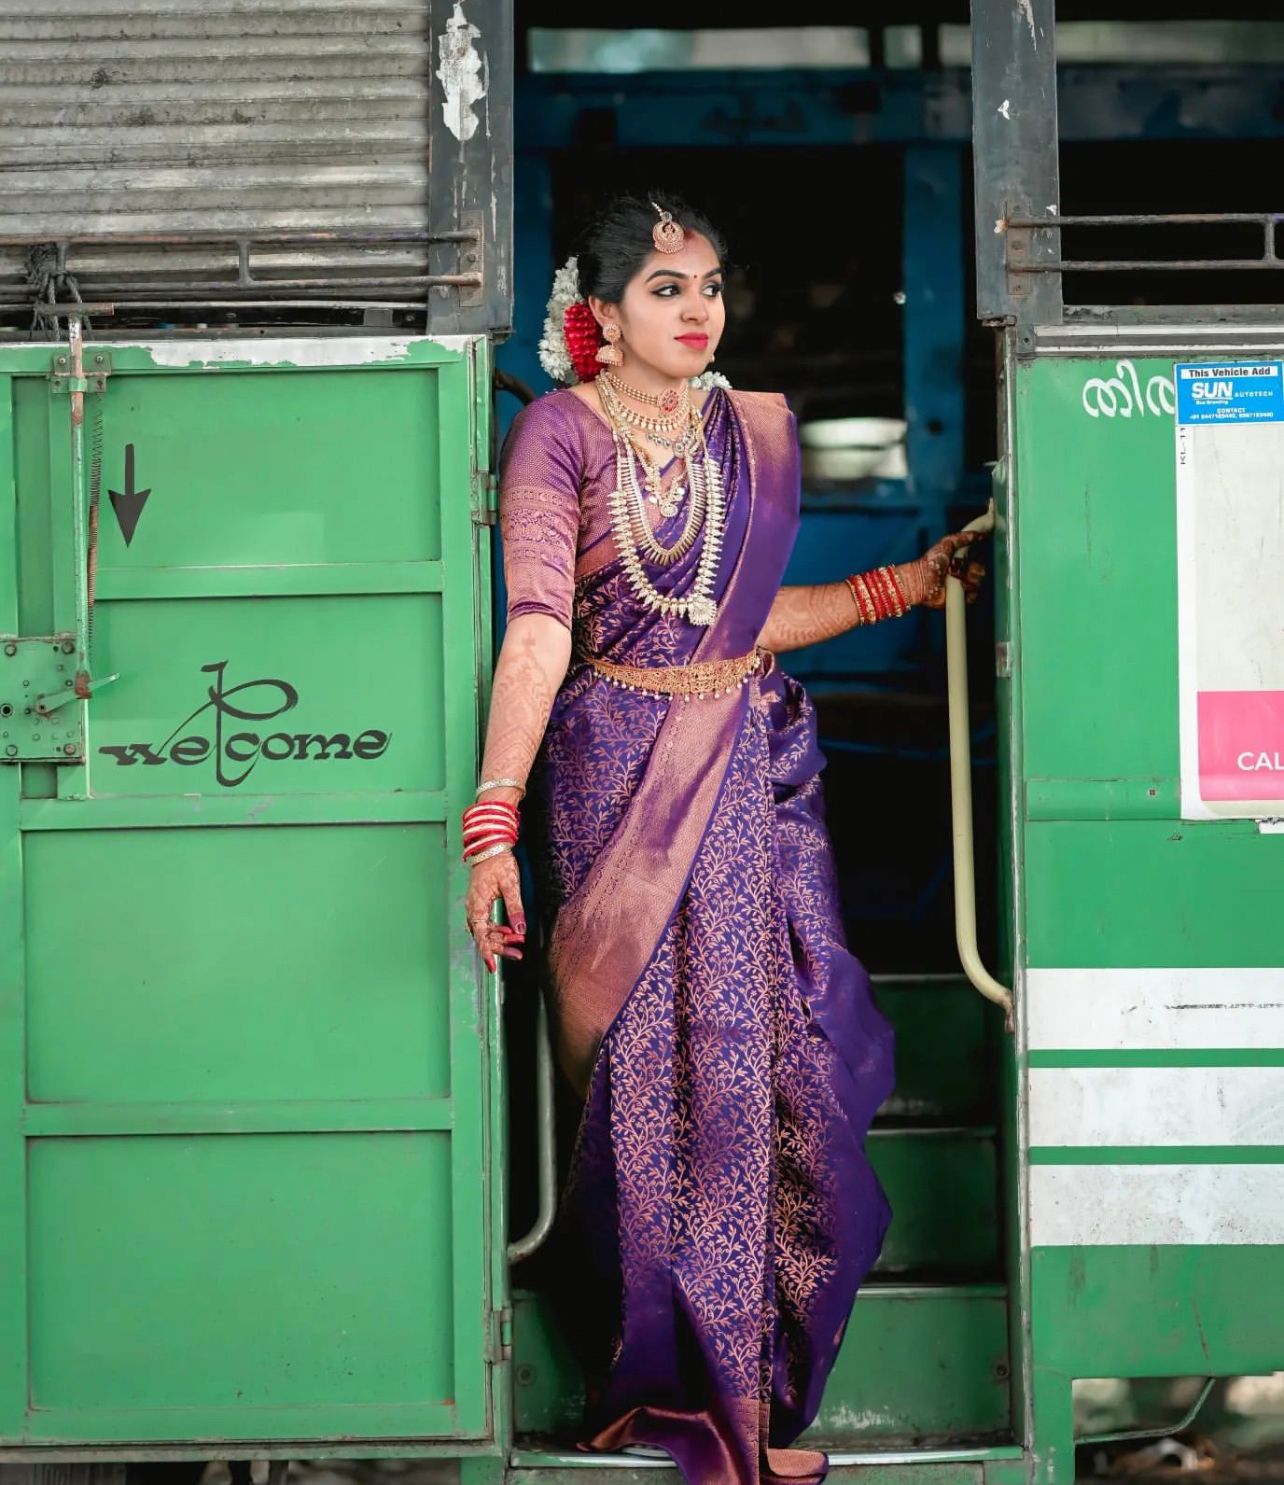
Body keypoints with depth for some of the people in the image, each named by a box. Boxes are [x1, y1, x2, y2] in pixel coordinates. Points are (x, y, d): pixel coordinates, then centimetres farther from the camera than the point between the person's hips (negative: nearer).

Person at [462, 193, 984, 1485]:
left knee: (766, 1057, 2)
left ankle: (761, 1380, 15)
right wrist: (495, 820, -24)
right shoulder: (559, 433, -5)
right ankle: (671, 1371, 17)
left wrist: (905, 585, 20)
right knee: (655, 1072, 1)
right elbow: (538, 631, -16)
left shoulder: (753, 431, 11)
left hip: (754, 771, 4)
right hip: (621, 775, -4)